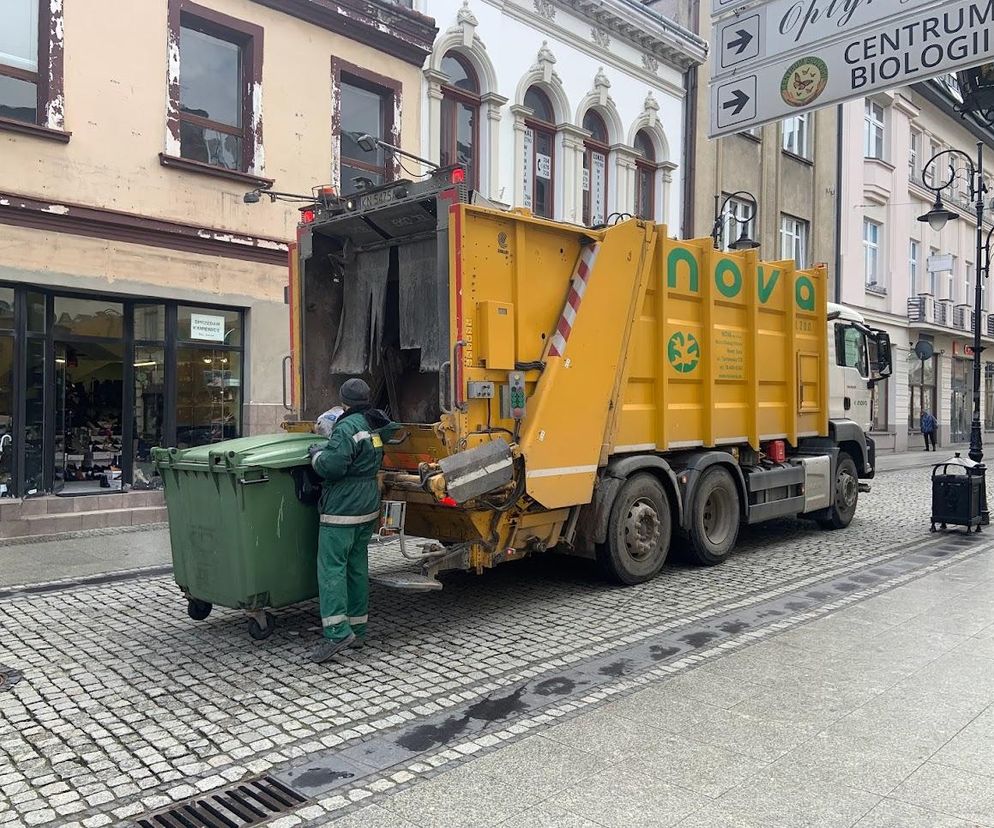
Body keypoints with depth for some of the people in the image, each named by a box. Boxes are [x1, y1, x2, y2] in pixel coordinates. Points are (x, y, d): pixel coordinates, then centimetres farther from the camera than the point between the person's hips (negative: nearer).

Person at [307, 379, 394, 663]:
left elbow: (332, 466, -21)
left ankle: (337, 632, -14)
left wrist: (317, 453, 0)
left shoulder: (347, 428, -15)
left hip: (342, 508, -9)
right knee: (357, 567, 12)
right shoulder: (374, 426, 11)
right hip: (368, 506, 9)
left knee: (332, 567, -7)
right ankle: (357, 630, 16)